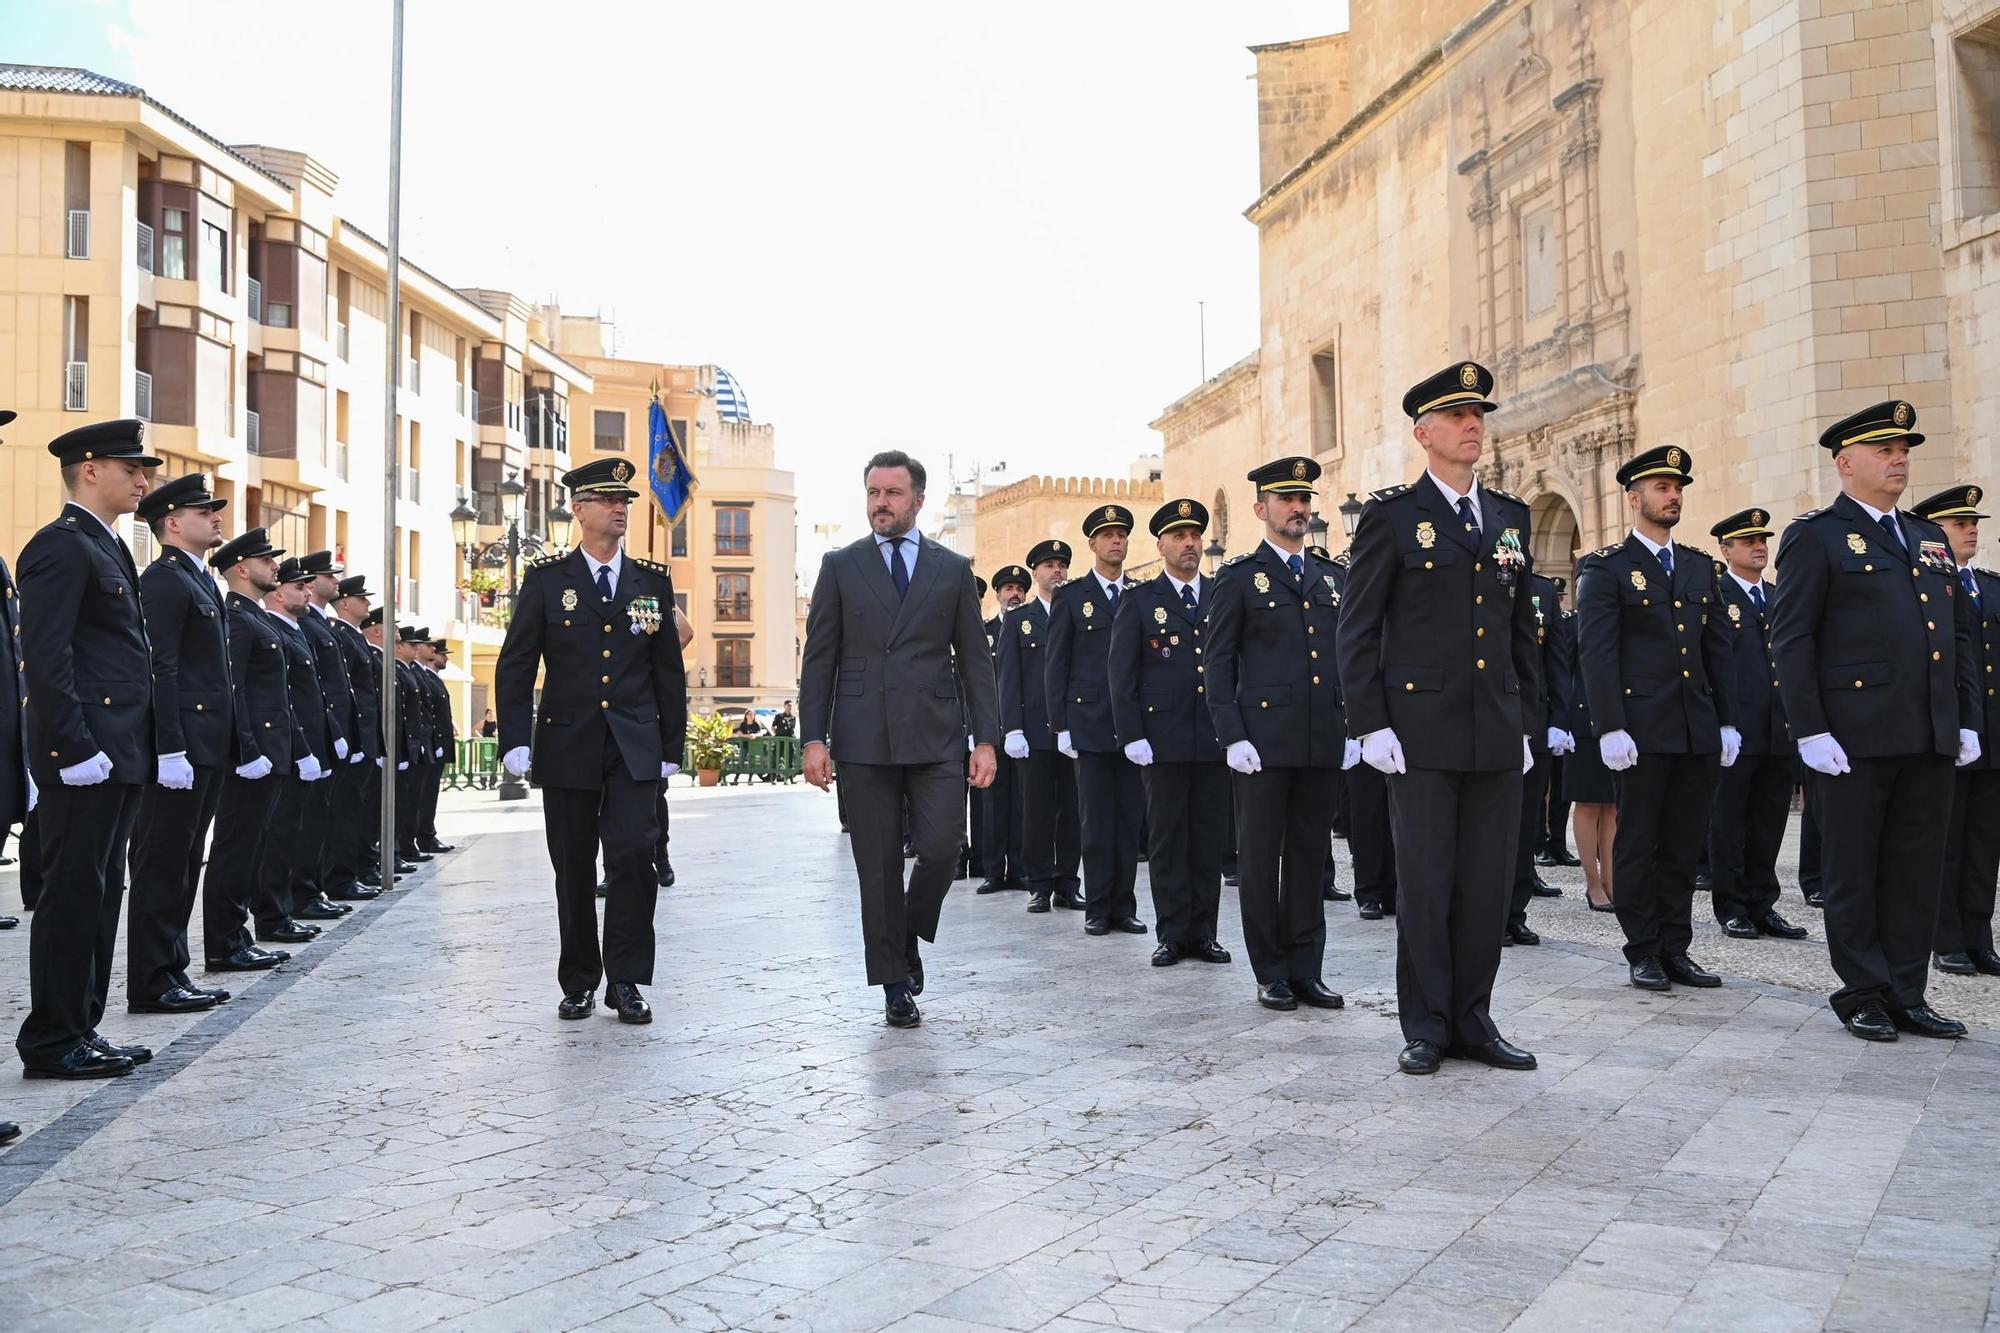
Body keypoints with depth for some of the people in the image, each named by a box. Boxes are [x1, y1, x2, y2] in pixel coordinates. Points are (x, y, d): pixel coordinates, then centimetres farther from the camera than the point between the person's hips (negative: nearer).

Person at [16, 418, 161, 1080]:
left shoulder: (108, 548, 19)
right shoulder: (61, 546, -11)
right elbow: (45, 659, -18)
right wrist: (76, 750, -21)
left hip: (119, 757, 10)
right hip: (85, 759, -10)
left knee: (101, 894, 13)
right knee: (73, 895, -3)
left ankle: (80, 1031, 21)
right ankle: (53, 1043, 5)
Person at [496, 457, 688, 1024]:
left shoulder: (653, 581, 7)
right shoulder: (546, 578, 2)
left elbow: (669, 671, 11)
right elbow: (514, 666, 1)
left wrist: (672, 748, 8)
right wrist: (515, 741, -8)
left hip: (635, 749, 1)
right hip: (567, 748, 0)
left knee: (634, 855, -11)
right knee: (574, 870, 7)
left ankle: (625, 980, 0)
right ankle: (579, 982, 20)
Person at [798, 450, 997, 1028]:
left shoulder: (953, 568, 9)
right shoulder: (840, 566, 8)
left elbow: (974, 659, 8)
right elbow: (819, 658, 6)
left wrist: (986, 738, 0)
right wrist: (814, 738, -3)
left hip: (936, 738, 0)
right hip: (863, 740, 0)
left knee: (940, 849, -9)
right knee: (878, 865, 3)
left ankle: (910, 938, 20)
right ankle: (894, 982, 15)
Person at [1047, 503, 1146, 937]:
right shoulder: (1070, 597, 4)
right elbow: (1055, 666, 2)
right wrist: (1060, 726, -5)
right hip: (1090, 726, -2)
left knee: (1131, 818, 4)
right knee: (1095, 820, 1)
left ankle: (1124, 905, 12)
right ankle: (1098, 907, 9)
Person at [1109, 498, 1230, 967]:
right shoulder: (1139, 601, 4)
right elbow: (1120, 675, 1)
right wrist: (1132, 736, -7)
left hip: (1216, 737, 2)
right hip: (1162, 739, -2)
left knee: (1210, 837, 6)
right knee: (1166, 837, 2)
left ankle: (1203, 932, 14)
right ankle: (1172, 934, 9)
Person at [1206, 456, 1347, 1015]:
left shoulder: (1331, 577, 15)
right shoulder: (1238, 576, 1)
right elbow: (1216, 664, -3)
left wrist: (1351, 728, 10)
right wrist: (1232, 738, -11)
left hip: (1322, 741, 5)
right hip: (1263, 738, -4)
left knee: (1310, 856, 8)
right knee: (1260, 857, 2)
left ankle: (1305, 969, 16)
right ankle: (1270, 972, 12)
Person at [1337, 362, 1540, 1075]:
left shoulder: (1509, 515, 14)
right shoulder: (1391, 514, -1)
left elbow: (1522, 628, 17)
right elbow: (1356, 628, -4)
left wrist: (1528, 720, 12)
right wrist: (1370, 725, -10)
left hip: (1497, 734, 5)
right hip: (1422, 730, -5)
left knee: (1488, 882, 7)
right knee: (1425, 881, 1)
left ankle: (1472, 1019, 19)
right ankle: (1426, 1024, 13)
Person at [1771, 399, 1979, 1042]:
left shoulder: (1930, 539, 19)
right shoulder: (1816, 536, -2)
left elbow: (1963, 635, 19)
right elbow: (1791, 641, -8)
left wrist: (1967, 721, 11)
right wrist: (1810, 731, -14)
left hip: (1931, 741, 6)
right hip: (1856, 738, -6)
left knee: (1917, 870, 9)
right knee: (1854, 870, 3)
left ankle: (1907, 996, 17)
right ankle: (1864, 995, 13)